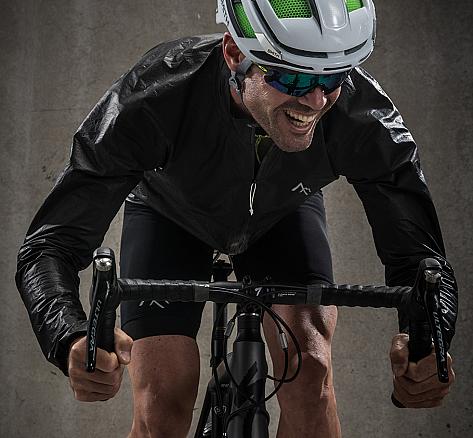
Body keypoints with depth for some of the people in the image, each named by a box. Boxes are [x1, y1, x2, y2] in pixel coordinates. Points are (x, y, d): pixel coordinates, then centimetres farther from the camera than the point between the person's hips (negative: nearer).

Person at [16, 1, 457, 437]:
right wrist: (73, 344, -61)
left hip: (282, 211, 1)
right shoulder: (156, 97, -41)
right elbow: (49, 246, -40)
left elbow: (417, 252, -29)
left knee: (310, 366, -22)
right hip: (171, 214, -1)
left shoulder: (364, 115, -36)